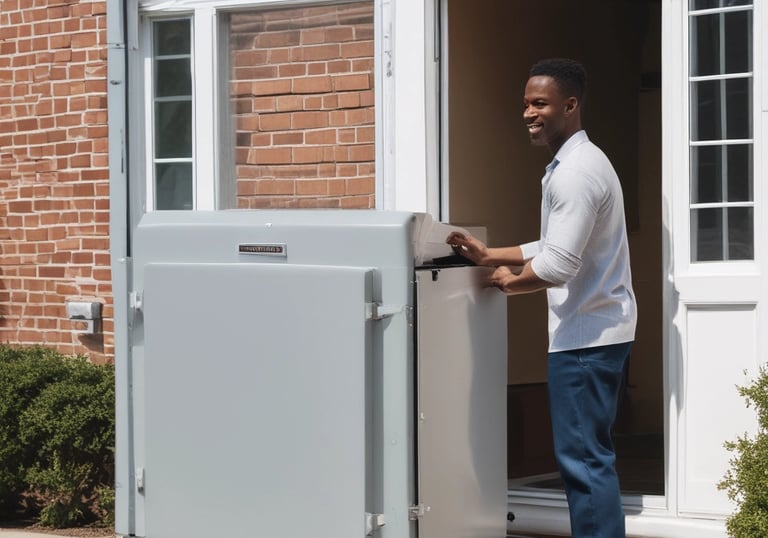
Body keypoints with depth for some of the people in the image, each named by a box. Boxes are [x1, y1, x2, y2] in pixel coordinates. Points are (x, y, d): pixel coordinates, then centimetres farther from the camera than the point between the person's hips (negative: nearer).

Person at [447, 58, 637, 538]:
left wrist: (510, 282, -5)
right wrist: (489, 255, 17)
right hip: (598, 329, 11)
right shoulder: (578, 163, 15)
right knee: (590, 455, 14)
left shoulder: (576, 172, -19)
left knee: (583, 458, -7)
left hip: (588, 334, -11)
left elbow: (558, 265, -23)